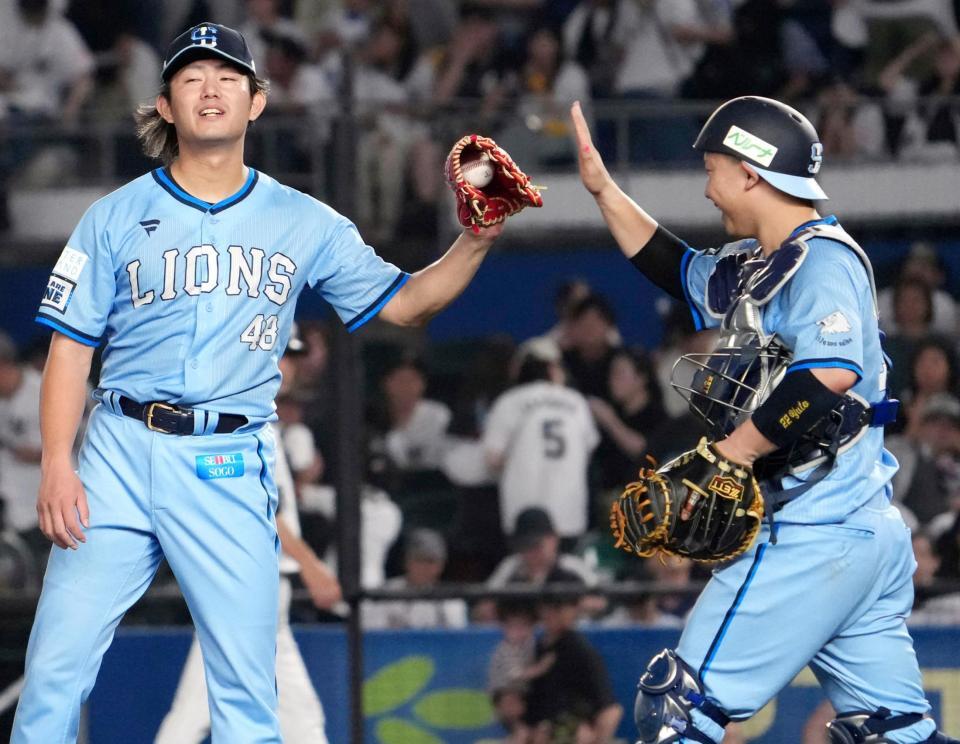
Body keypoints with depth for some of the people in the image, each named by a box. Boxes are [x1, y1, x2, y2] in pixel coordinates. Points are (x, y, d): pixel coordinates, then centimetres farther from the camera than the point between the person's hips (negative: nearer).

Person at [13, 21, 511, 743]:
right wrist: (57, 465, -6)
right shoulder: (117, 216, 6)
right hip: (121, 450, 0)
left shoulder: (304, 223, 9)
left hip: (231, 467, 1)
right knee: (56, 665, -6)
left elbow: (403, 304, 11)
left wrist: (476, 242, -5)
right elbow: (71, 348, 5)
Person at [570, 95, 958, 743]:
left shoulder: (822, 259, -11)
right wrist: (604, 190, 29)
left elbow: (828, 375, -26)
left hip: (810, 537, -10)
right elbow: (676, 269, 33)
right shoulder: (758, 265, 16)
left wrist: (729, 455, -20)